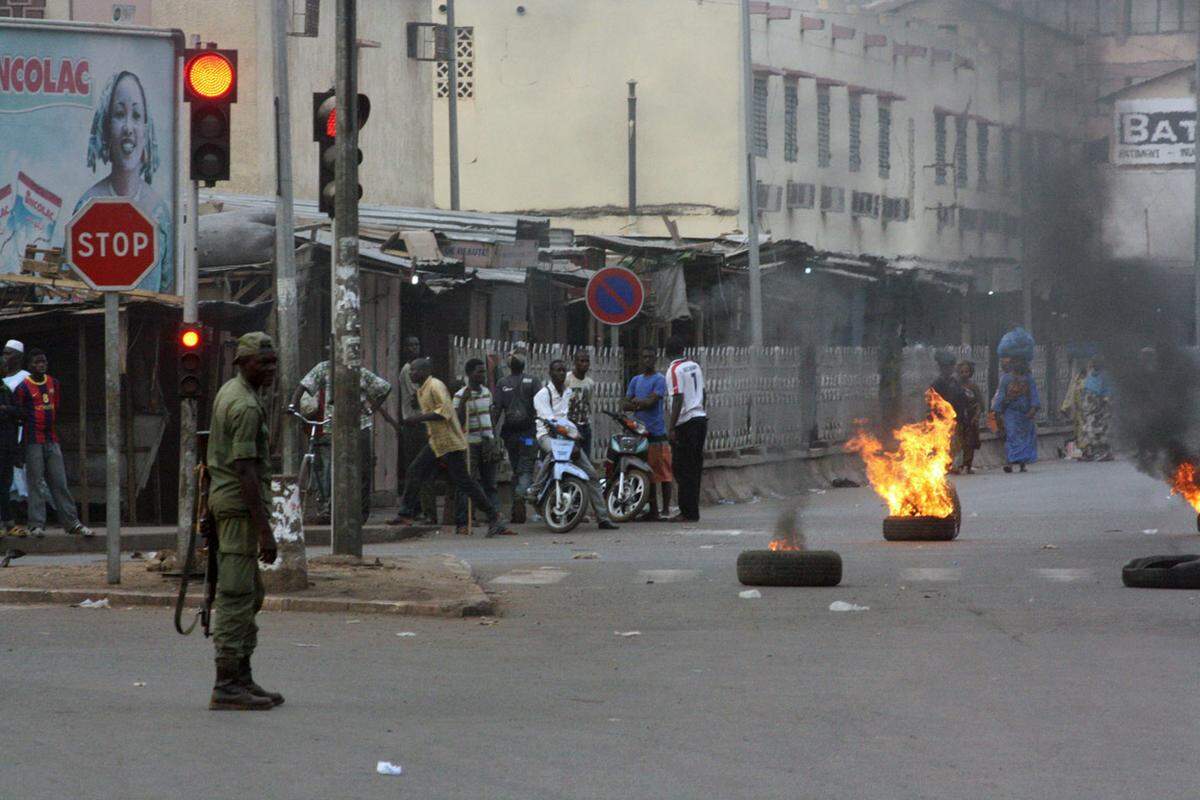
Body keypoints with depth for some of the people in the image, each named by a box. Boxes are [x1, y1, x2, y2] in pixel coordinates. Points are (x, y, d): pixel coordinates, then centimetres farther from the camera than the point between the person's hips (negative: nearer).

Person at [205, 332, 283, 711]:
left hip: (223, 496, 11)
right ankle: (227, 687, -9)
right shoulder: (246, 406, -19)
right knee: (236, 596, -9)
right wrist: (264, 529, -24)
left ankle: (242, 677, 19)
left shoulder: (229, 391, 14)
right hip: (241, 505, -11)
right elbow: (246, 469, -23)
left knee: (251, 594, 16)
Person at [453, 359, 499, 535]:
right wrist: (463, 402, -24)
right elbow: (458, 422, -13)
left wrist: (493, 440, 9)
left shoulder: (487, 393, 13)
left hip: (487, 443, 6)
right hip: (470, 443, -6)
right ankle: (461, 524, -2)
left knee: (490, 484, 5)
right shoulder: (460, 396, -7)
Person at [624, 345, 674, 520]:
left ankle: (666, 509, -3)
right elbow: (626, 404, 11)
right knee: (648, 473, 8)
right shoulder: (636, 380, 18)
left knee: (663, 472, -5)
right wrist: (641, 405, -7)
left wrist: (636, 402, 2)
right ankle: (653, 509, 13)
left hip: (657, 432, -6)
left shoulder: (659, 380, -2)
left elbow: (651, 401, -13)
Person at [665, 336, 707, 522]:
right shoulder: (695, 366, 11)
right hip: (701, 418, 8)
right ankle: (693, 510, 13)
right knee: (695, 468, 11)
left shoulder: (675, 370, -12)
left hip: (685, 423, -8)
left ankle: (688, 512, -5)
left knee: (683, 470, -4)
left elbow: (678, 400, -18)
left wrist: (671, 428, -18)